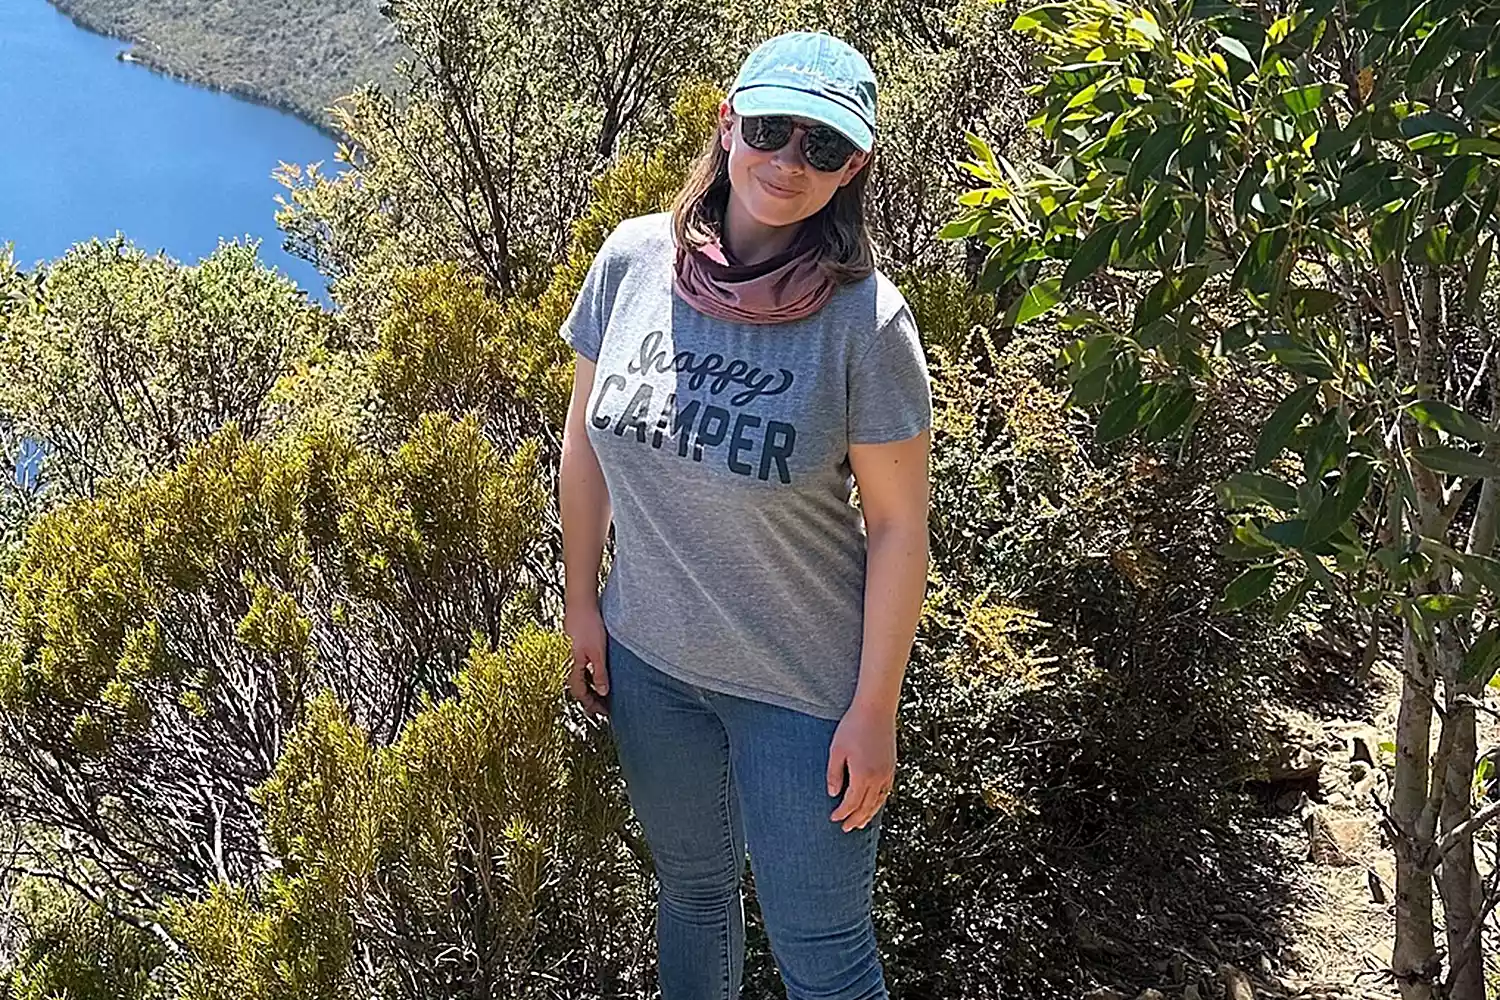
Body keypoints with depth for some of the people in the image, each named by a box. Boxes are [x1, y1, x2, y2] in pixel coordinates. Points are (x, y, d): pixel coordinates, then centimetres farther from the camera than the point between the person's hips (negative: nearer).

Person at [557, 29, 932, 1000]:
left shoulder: (863, 316, -20)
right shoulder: (634, 260, -9)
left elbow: (899, 523, -14)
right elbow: (586, 439, 4)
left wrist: (875, 710, -12)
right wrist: (582, 604, 8)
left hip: (803, 685, -4)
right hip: (648, 660, 4)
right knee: (691, 889, 26)